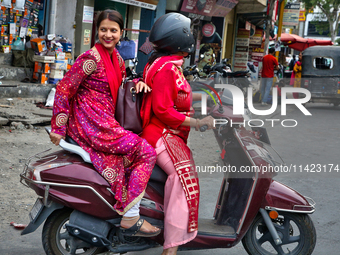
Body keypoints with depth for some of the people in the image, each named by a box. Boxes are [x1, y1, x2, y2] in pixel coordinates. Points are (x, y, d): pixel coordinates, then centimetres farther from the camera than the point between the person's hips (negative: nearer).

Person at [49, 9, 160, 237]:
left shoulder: (116, 57, 13)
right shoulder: (92, 58, -12)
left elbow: (121, 82, 30)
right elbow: (64, 89, -11)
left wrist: (138, 82, 7)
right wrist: (58, 128, -11)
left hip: (106, 123, 8)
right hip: (91, 125, -8)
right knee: (147, 153, -14)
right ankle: (131, 218, -9)